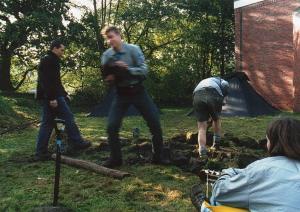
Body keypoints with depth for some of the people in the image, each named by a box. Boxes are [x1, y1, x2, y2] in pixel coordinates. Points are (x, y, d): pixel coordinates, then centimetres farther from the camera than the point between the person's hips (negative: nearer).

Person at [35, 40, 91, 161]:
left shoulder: (51, 61, 22)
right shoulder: (49, 60, -10)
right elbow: (46, 81, -21)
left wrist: (64, 94, 28)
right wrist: (52, 98, -24)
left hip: (49, 97, 11)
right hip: (52, 97, -10)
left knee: (47, 123, 8)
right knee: (68, 118, -2)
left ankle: (41, 153, 8)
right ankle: (77, 143, 7)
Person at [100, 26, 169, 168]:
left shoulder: (133, 49, -11)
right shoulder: (106, 55, -3)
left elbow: (144, 70, -17)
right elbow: (107, 77, 4)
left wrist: (127, 68, -30)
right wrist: (109, 78, -19)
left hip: (138, 91, -1)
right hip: (121, 94, 2)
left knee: (155, 123, -2)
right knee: (111, 126, -7)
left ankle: (158, 156, 15)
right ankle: (115, 158, 11)